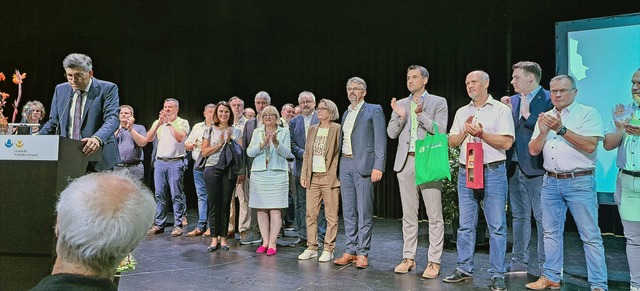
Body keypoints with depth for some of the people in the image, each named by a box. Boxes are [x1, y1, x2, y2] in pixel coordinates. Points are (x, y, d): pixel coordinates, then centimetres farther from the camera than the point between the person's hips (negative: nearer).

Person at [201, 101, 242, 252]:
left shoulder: (236, 132, 9)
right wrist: (220, 144, -8)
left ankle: (223, 238, 10)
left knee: (225, 204, 2)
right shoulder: (210, 130, 7)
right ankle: (214, 238, 5)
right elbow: (204, 152, 2)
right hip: (212, 169, 0)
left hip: (229, 170, 1)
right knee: (214, 203, -2)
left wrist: (230, 141, -8)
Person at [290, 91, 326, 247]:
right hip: (301, 168, 4)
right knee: (300, 203, 8)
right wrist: (304, 154, -10)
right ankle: (302, 235, 17)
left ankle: (322, 235, 7)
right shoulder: (294, 122, 12)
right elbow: (292, 144, 6)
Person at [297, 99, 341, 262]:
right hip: (313, 177, 6)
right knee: (310, 214, 7)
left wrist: (335, 173, -11)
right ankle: (311, 248, 16)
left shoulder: (337, 129, -2)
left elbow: (340, 153, -5)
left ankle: (328, 250, 8)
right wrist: (303, 175, 9)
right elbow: (306, 153, 15)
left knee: (331, 216, 0)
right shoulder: (313, 129, 15)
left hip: (329, 177, -5)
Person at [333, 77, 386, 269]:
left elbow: (380, 140, -7)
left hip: (363, 164, -6)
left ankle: (362, 253, 5)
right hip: (345, 164, 7)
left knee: (364, 211, -3)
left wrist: (378, 167, -16)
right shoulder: (346, 114, 20)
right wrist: (339, 166, 13)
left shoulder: (373, 110, 0)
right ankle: (350, 251, 16)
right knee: (348, 210, 9)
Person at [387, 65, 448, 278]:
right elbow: (391, 133, 7)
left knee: (434, 215, -2)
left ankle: (434, 261, 5)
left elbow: (440, 130, -7)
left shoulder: (438, 102, 4)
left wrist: (421, 114, -18)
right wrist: (400, 116, -10)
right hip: (406, 162, 4)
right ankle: (408, 258, 18)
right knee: (408, 215, 10)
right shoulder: (401, 104, 14)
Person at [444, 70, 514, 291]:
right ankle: (464, 269, 19)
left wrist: (481, 133, -14)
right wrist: (465, 131, -6)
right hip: (466, 172, 5)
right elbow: (452, 142, 11)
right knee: (466, 225, 9)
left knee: (497, 226, -2)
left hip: (493, 172, -4)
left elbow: (507, 142, -8)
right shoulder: (462, 112, 15)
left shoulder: (501, 109, 0)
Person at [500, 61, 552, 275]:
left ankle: (545, 265, 10)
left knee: (542, 217, -1)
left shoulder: (548, 99, -7)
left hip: (535, 167, -7)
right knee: (519, 216, 15)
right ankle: (520, 262, 26)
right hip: (515, 166, 7)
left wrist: (527, 115, -14)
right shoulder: (513, 100, 14)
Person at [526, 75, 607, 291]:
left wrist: (561, 129, -18)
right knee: (551, 233, 12)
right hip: (551, 182, 5)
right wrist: (543, 132, -8)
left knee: (590, 236, -1)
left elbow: (590, 145, -16)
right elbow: (533, 151, 9)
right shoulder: (544, 117, 13)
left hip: (579, 182, -5)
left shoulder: (588, 113, -3)